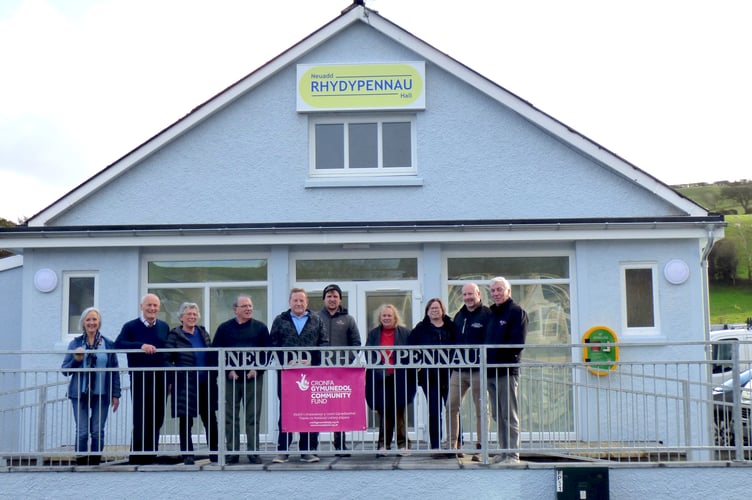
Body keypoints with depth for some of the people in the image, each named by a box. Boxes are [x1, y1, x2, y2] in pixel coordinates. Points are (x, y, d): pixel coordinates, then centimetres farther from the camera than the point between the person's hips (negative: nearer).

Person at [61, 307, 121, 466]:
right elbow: (65, 369, 7)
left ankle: (95, 463, 10)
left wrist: (116, 394, 4)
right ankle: (81, 463, 5)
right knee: (82, 432, -5)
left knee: (98, 432, 0)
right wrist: (76, 360, -12)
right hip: (80, 393, 0)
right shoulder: (75, 343, 7)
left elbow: (115, 371, 8)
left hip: (101, 394, 0)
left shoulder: (108, 344, 7)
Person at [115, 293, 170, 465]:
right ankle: (137, 458, 6)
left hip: (161, 379, 4)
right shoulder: (131, 327, -2)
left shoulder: (164, 327, 11)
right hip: (140, 379, -4)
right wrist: (141, 346, -32)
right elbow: (118, 344, -18)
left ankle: (151, 456, 19)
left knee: (157, 420, 8)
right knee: (141, 420, -2)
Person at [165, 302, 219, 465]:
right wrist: (174, 378, -11)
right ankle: (187, 455, 11)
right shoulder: (174, 335, -3)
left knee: (211, 420, 8)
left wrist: (213, 375, 10)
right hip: (185, 385, -4)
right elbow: (167, 359, -6)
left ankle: (214, 453, 17)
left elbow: (212, 355, 16)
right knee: (186, 421, 3)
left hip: (205, 385, 4)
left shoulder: (203, 333, 11)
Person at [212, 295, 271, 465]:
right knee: (231, 417, 3)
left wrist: (257, 369, -9)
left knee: (253, 417, 0)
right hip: (231, 378, 1)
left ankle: (253, 452, 5)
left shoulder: (260, 328, 7)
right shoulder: (224, 328, 7)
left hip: (253, 376, 0)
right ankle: (232, 452, 9)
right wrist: (228, 371, -7)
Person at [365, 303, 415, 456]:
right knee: (384, 411, 2)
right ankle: (383, 444, 7)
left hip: (399, 378, -1)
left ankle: (403, 443, 8)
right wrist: (375, 367, -9)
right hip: (380, 379, 1)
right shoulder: (373, 334, 11)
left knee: (400, 410, 1)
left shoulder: (404, 333, 6)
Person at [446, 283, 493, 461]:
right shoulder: (459, 316, 15)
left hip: (479, 370, -6)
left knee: (481, 409, 2)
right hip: (459, 371, 6)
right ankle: (453, 445, 10)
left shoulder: (487, 315, -5)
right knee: (451, 406, 1)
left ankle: (480, 448, 9)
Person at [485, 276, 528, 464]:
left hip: (507, 371, -7)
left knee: (510, 415, -5)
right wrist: (486, 359, 3)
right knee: (499, 416, 10)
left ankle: (513, 453, -2)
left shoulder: (517, 312, -3)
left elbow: (517, 344, -12)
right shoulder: (491, 313, 19)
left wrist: (496, 353, -14)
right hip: (491, 371, 7)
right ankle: (504, 451, 16)